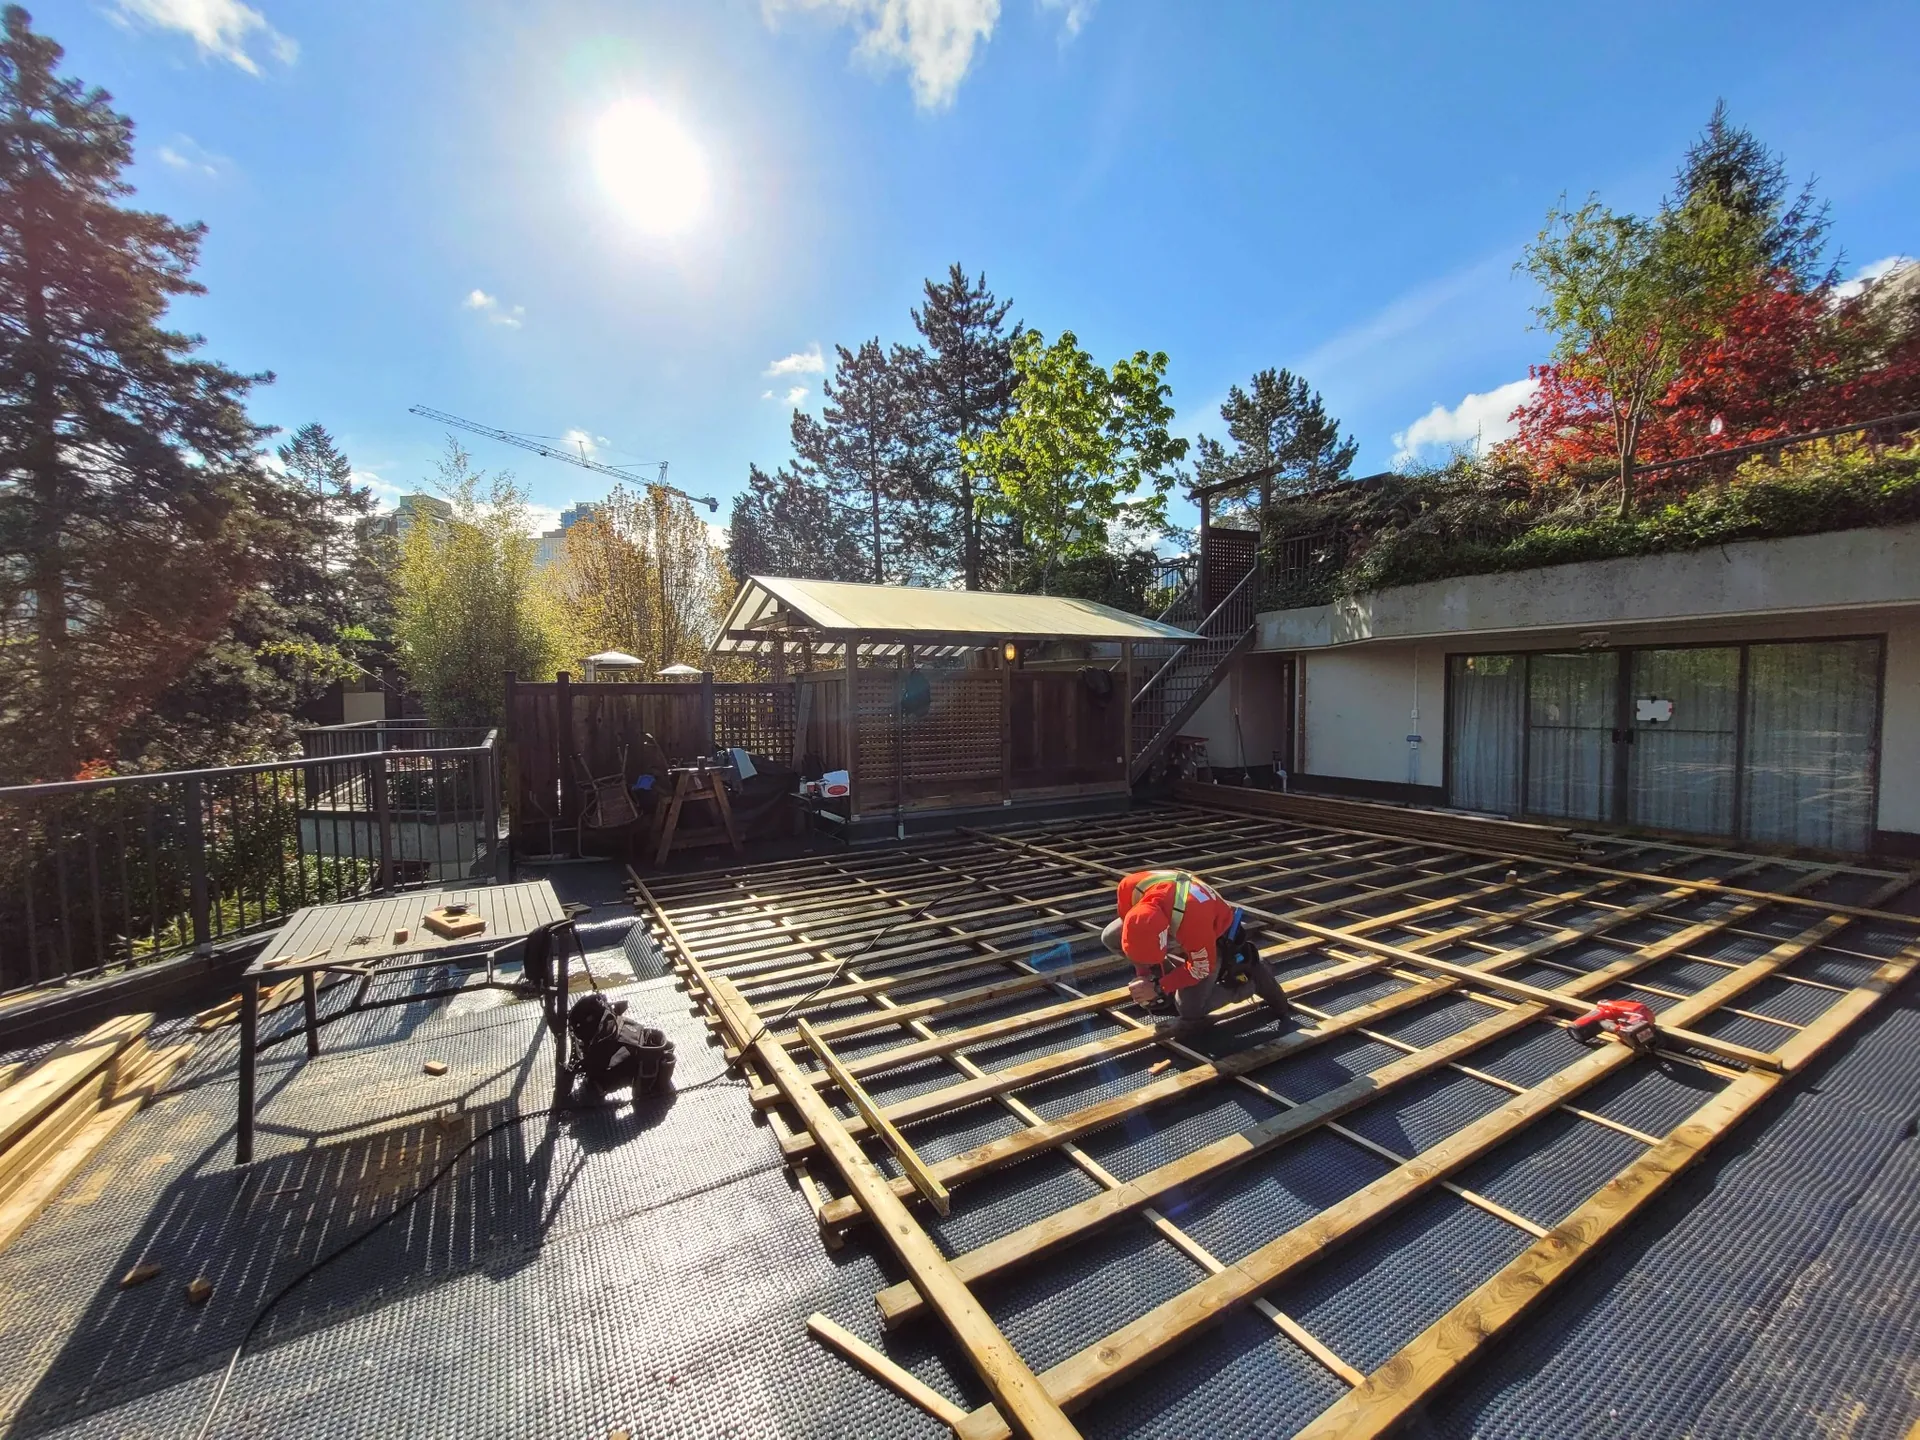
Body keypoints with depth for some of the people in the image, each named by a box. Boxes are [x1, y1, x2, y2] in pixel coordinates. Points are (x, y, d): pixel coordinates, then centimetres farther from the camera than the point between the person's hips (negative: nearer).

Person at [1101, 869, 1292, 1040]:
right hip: (1177, 927, 6)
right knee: (1111, 937, -3)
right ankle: (1173, 985, 10)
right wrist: (1143, 974, -10)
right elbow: (1135, 934, -8)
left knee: (1189, 1009, -18)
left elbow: (1201, 968, -26)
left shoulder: (1192, 917, -46)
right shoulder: (1130, 888, -32)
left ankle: (1247, 979, 5)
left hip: (1216, 938, -6)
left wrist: (1158, 988, -25)